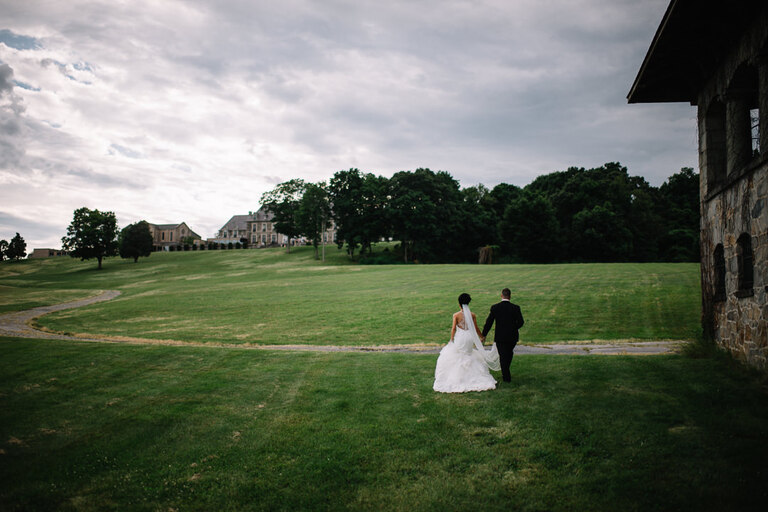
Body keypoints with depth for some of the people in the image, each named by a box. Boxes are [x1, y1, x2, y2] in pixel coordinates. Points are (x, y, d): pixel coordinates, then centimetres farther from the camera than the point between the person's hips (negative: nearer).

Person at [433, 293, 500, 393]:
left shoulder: (456, 315, -9)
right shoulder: (472, 315, -3)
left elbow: (453, 328, -10)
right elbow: (476, 329, 2)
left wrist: (452, 339, 1)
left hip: (459, 338, -2)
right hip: (470, 338, 2)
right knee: (472, 358, 17)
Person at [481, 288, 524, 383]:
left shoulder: (494, 307, -8)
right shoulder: (516, 308, -8)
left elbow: (489, 322, -5)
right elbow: (521, 322, -6)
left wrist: (484, 335, 5)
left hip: (500, 337, -1)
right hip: (512, 336, 1)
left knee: (503, 356, 9)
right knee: (509, 353, 24)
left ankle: (506, 377, 10)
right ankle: (505, 372, 31)